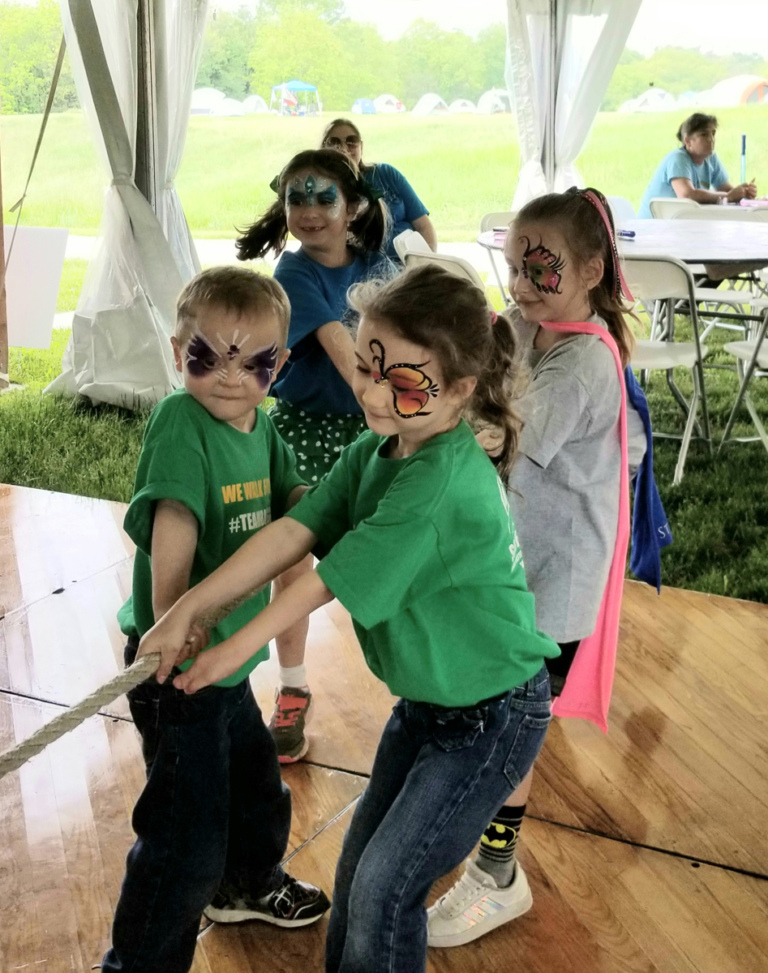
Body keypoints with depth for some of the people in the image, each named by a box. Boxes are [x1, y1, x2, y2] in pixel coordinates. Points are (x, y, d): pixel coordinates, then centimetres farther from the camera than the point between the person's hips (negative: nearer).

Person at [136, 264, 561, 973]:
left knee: (386, 883, -2)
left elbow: (331, 581, -24)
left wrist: (238, 646, -13)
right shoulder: (376, 450, -3)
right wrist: (186, 610, -14)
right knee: (359, 861, 18)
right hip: (426, 698, 8)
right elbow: (292, 533, -8)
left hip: (495, 715, -8)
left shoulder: (442, 482, -31)